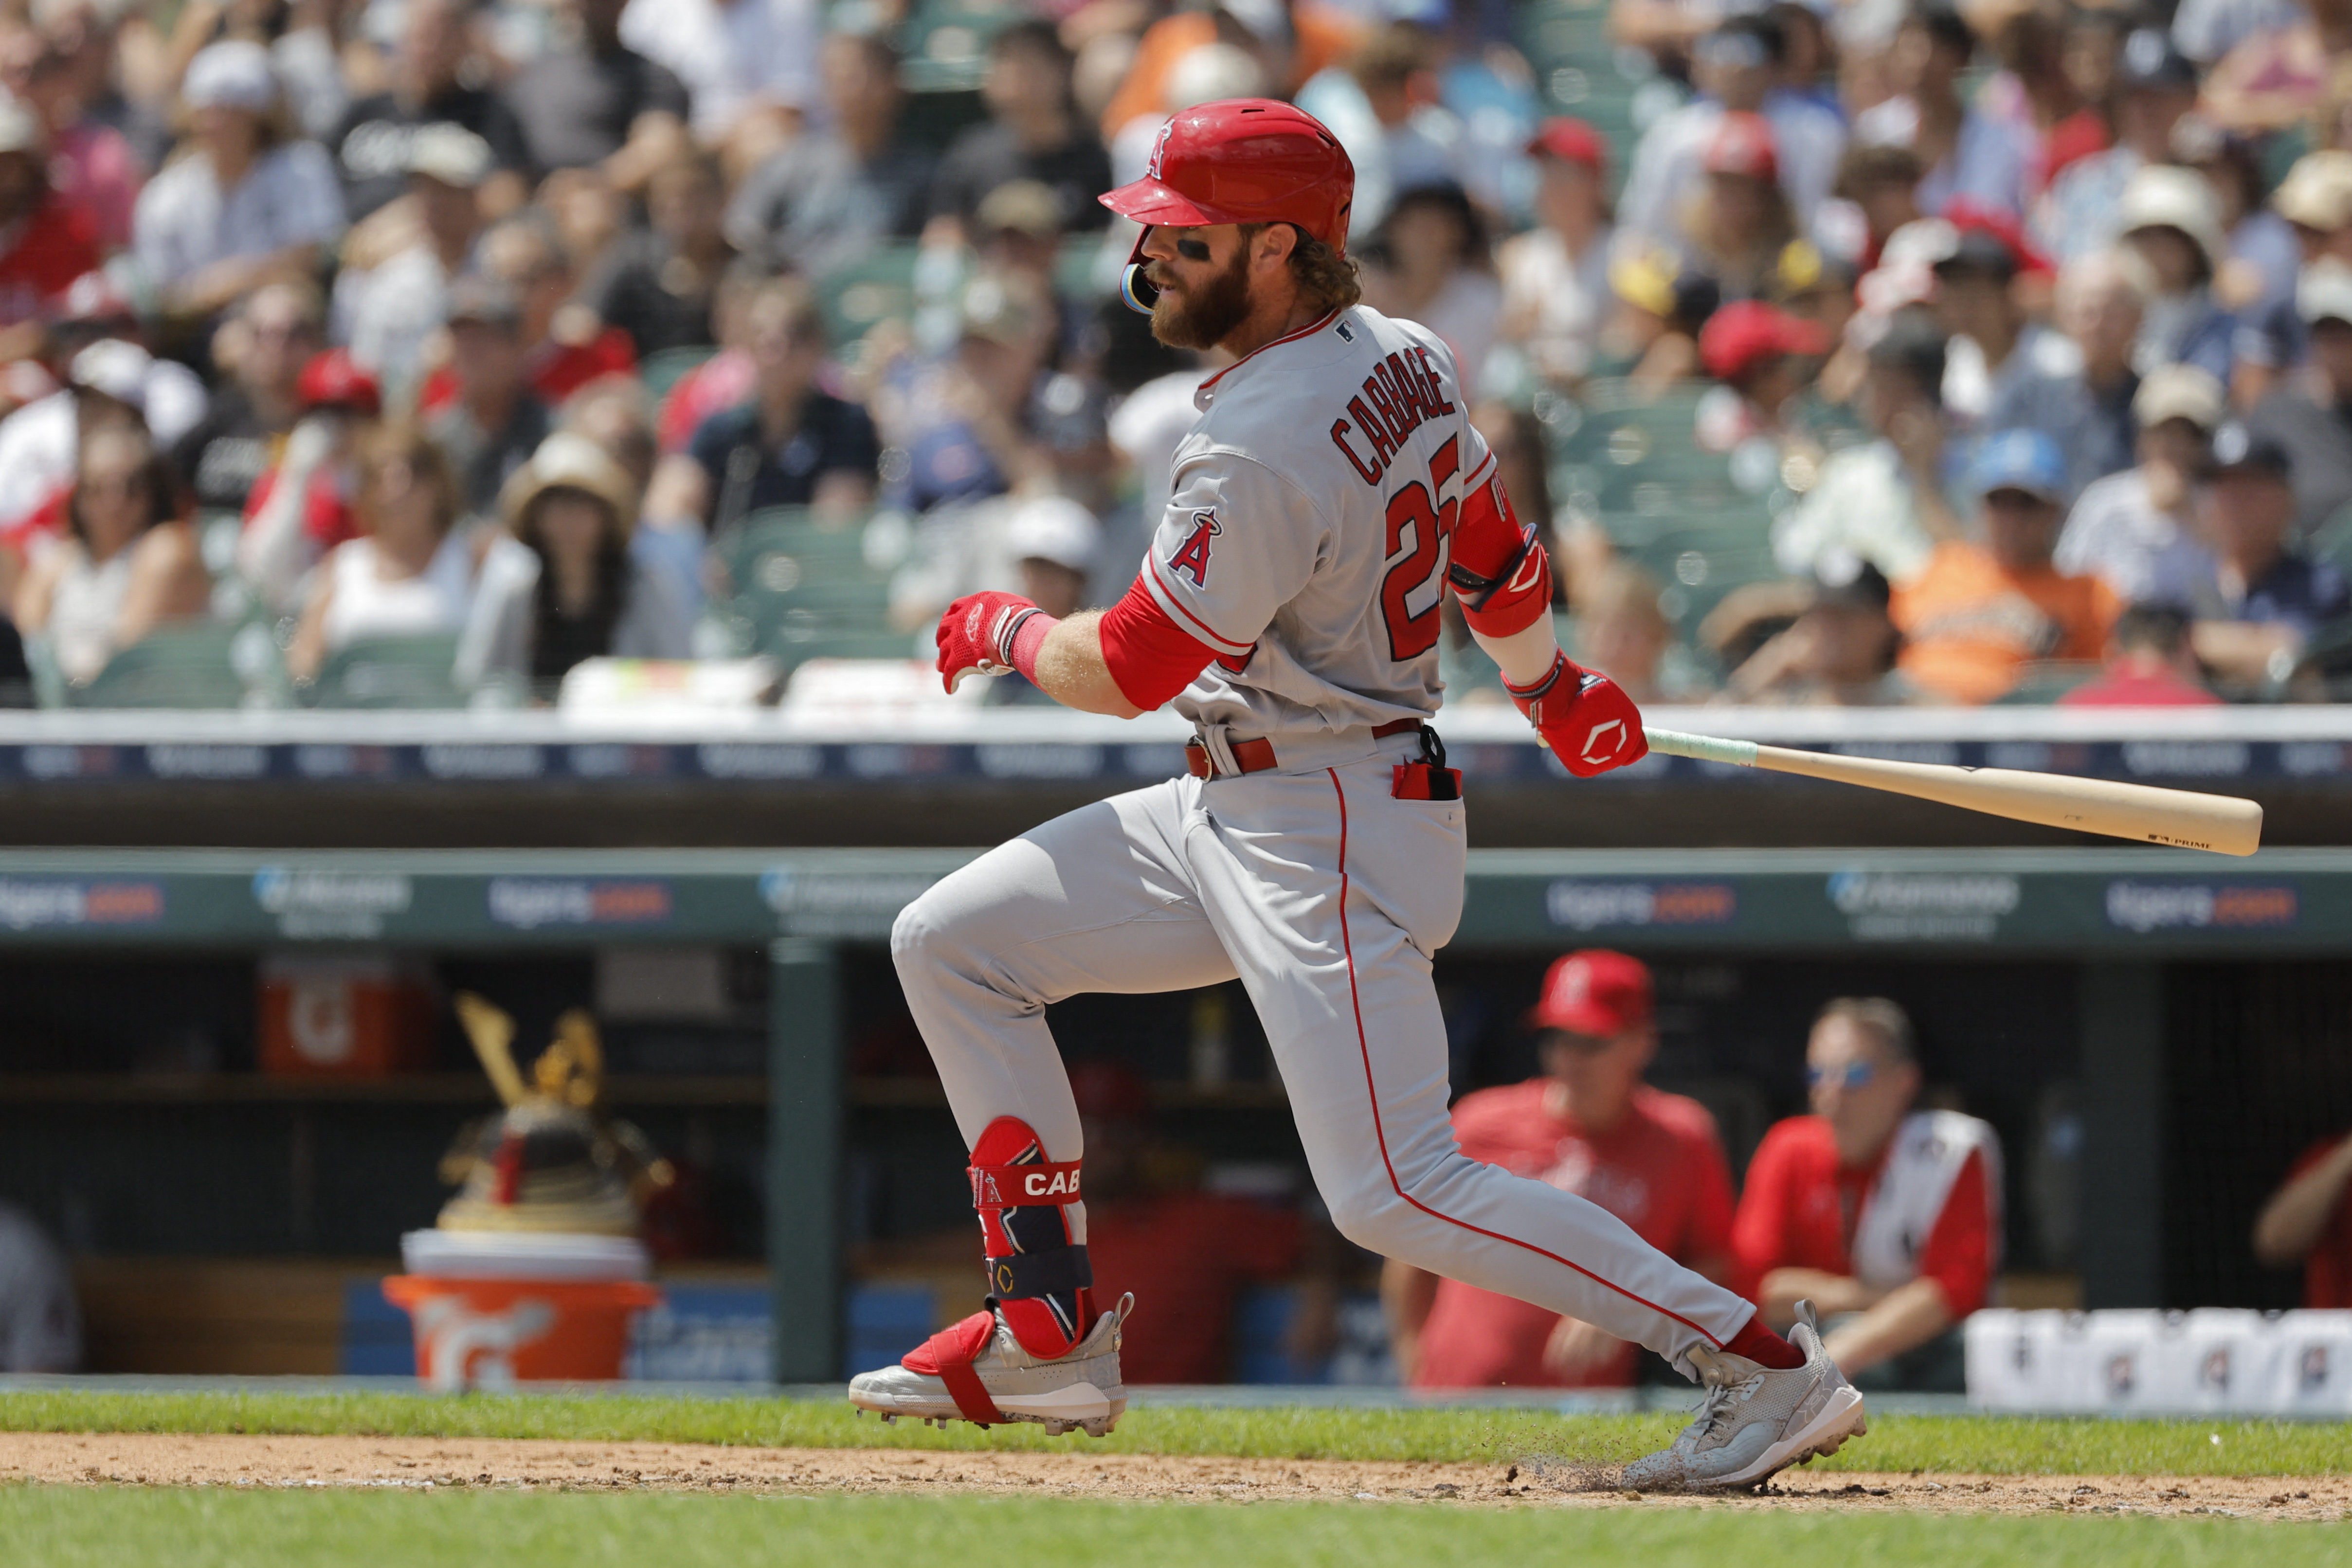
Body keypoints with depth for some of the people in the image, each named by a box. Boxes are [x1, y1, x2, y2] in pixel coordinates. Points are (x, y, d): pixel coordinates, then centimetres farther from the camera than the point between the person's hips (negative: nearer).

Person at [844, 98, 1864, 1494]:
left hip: (1330, 840, -11)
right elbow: (1499, 563, 17)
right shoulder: (1404, 359, 3)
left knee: (1398, 1193, -15)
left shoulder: (1260, 455, -25)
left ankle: (1765, 1367, -14)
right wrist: (1554, 690, 35)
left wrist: (1006, 630, 4)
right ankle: (1049, 1332, 15)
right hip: (1235, 816, 11)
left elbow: (1124, 672, -17)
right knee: (953, 944, 12)